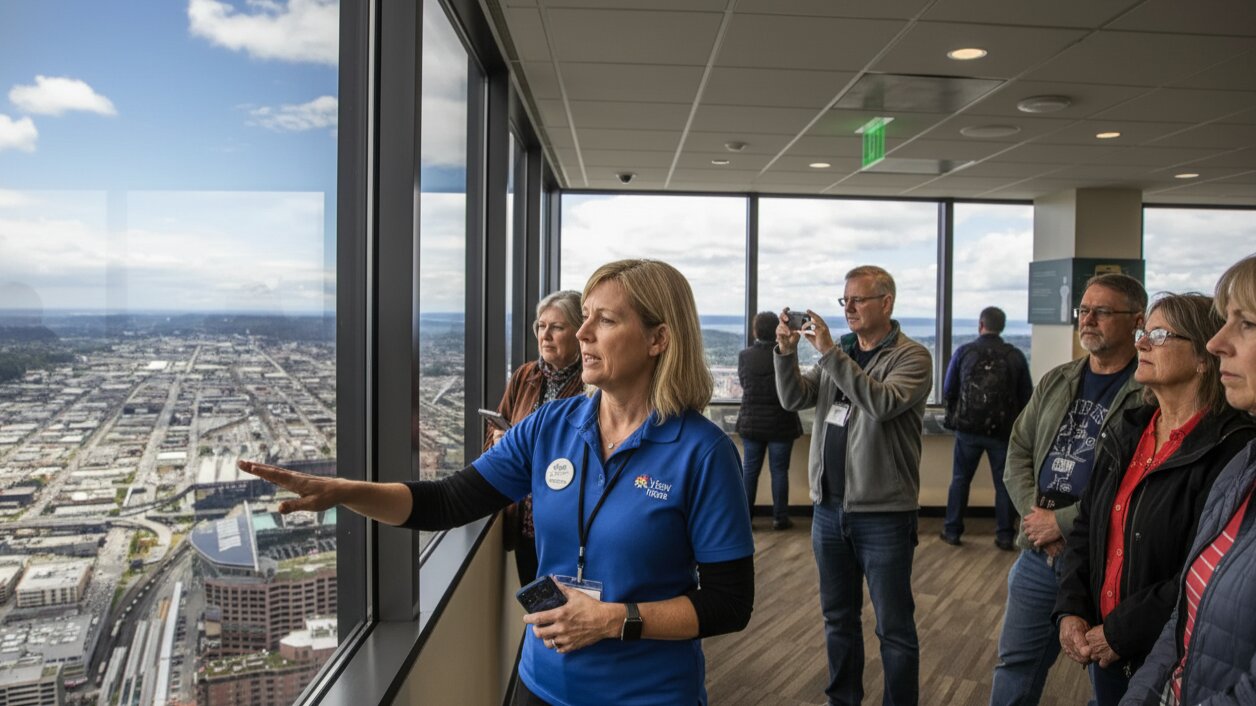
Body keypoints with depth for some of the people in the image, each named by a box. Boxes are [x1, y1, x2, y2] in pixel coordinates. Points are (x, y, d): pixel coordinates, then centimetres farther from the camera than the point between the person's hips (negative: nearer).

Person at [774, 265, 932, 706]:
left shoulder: (911, 357, -8)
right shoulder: (838, 353, 10)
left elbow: (882, 403, -26)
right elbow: (794, 399, 1)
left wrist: (829, 352, -27)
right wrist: (786, 352, -14)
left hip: (882, 513, -6)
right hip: (828, 508, 6)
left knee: (894, 627, 5)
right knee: (838, 618, 18)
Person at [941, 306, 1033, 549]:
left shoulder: (964, 352, -4)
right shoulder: (1015, 356, -2)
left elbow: (947, 392, 0)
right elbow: (1026, 397, 2)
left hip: (968, 428, 0)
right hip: (1003, 430, 0)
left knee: (960, 479, 11)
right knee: (1004, 482, 9)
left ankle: (952, 531, 14)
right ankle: (1004, 535, 11)